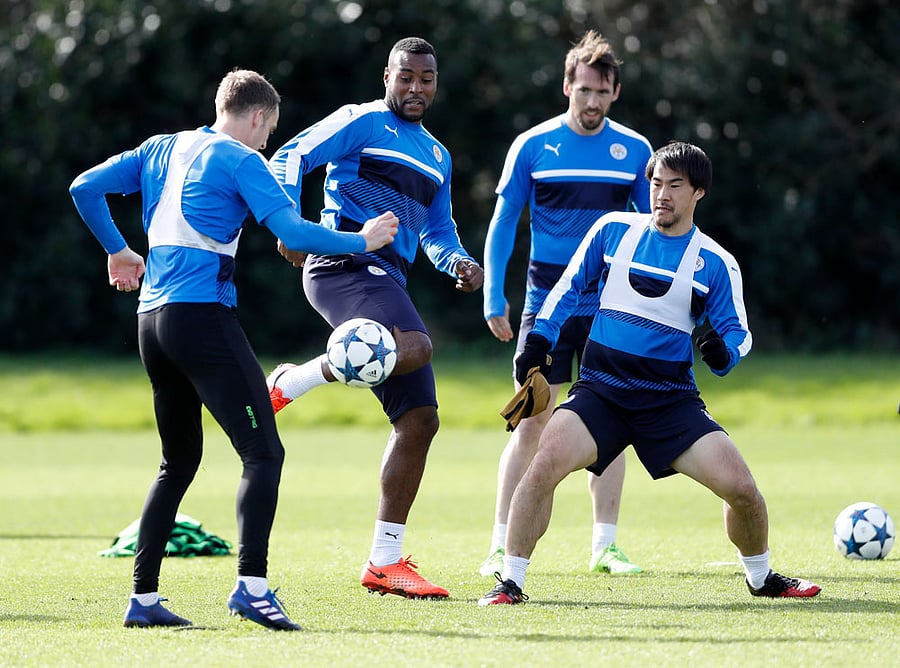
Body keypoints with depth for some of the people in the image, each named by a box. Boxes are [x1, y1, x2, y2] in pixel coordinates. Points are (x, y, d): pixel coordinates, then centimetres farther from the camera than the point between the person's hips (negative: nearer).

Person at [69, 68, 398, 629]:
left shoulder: (162, 148, 18)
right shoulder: (242, 161, -3)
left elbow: (84, 188, 20)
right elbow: (293, 233, -13)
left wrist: (119, 251, 30)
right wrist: (361, 242, -1)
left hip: (152, 320, 8)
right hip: (203, 313, -8)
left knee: (179, 461, 16)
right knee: (263, 452, -11)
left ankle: (144, 598, 13)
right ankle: (252, 584, -27)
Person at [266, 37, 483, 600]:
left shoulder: (437, 157, 27)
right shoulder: (362, 124, 4)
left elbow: (436, 231, 33)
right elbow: (291, 158, -4)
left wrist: (458, 262, 11)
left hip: (389, 284, 8)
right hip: (345, 263, -8)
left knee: (420, 419, 0)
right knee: (415, 348, -36)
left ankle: (386, 562, 5)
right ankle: (291, 382, -16)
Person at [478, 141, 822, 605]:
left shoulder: (716, 264, 4)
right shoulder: (614, 230, 7)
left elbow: (738, 335, 6)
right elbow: (568, 287, 15)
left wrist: (722, 352, -18)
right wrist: (538, 342, 4)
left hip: (671, 401, 0)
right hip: (599, 390, 0)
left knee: (741, 488, -12)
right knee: (547, 460, -28)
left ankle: (760, 577, 18)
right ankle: (510, 582, -18)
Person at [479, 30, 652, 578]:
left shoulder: (634, 151, 3)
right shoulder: (533, 147, -2)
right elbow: (503, 224, 3)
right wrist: (494, 299, -3)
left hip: (611, 308, 2)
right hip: (546, 306, -2)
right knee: (532, 421, -5)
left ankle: (605, 546, 10)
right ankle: (502, 545, 0)